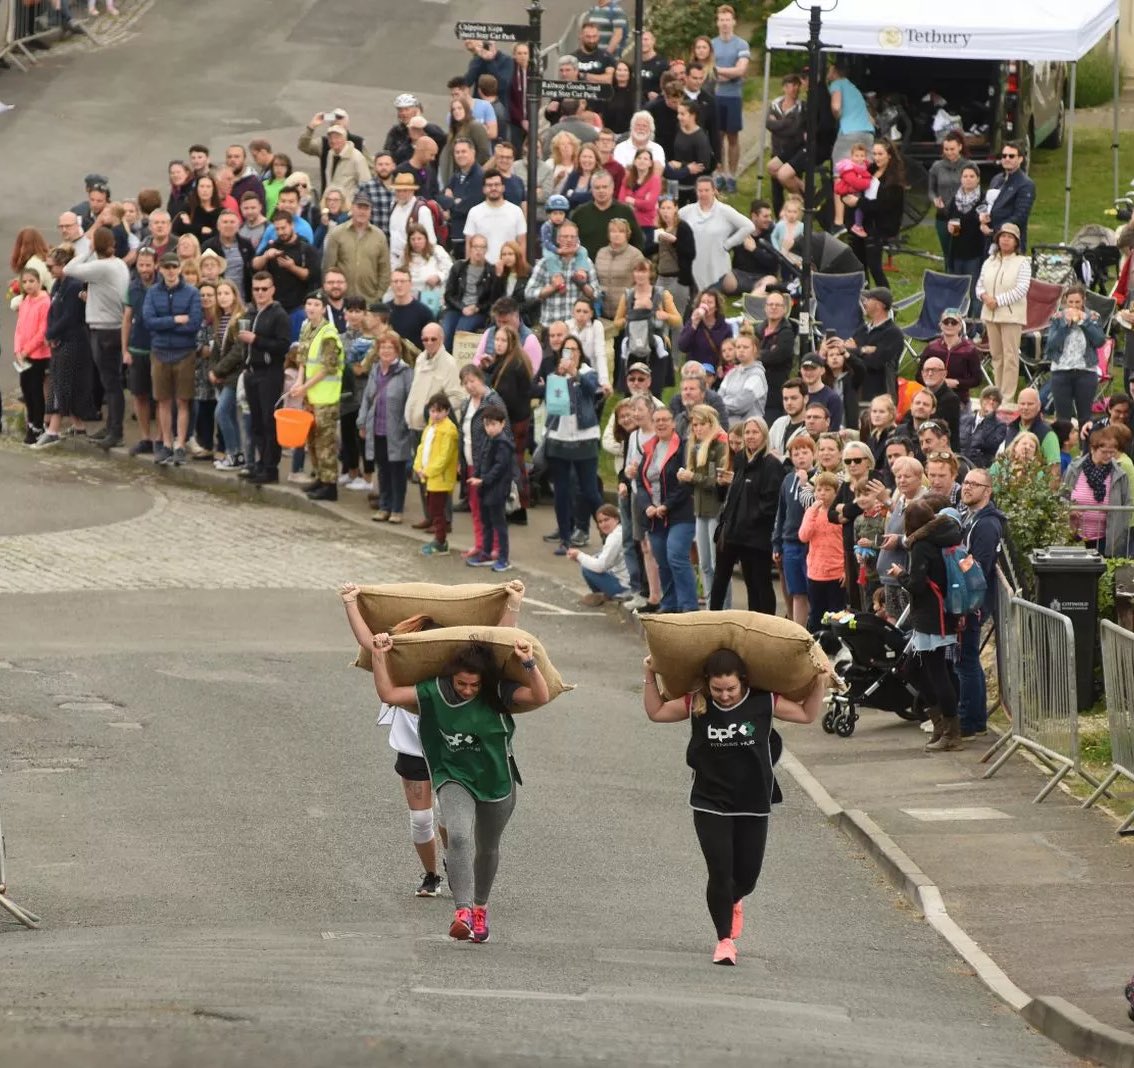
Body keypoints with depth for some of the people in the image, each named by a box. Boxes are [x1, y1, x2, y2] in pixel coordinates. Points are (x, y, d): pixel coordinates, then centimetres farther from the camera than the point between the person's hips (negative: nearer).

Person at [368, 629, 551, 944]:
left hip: (496, 782, 2)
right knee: (459, 837, -28)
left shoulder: (498, 695, -15)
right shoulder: (434, 693, -12)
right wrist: (379, 656, -22)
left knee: (487, 849, 20)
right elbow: (389, 694, -13)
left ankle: (480, 907, 45)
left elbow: (541, 697, -25)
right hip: (454, 779, -2)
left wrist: (529, 664, -39)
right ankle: (463, 912, -37)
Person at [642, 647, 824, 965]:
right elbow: (656, 712, 7)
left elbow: (807, 714, 4)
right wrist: (650, 678, -4)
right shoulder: (696, 705, -6)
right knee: (720, 872, -9)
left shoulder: (764, 703, -8)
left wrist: (819, 684, -10)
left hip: (753, 806, 1)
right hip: (710, 805, -1)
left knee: (747, 874, 10)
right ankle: (724, 939, 3)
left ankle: (733, 901, 46)